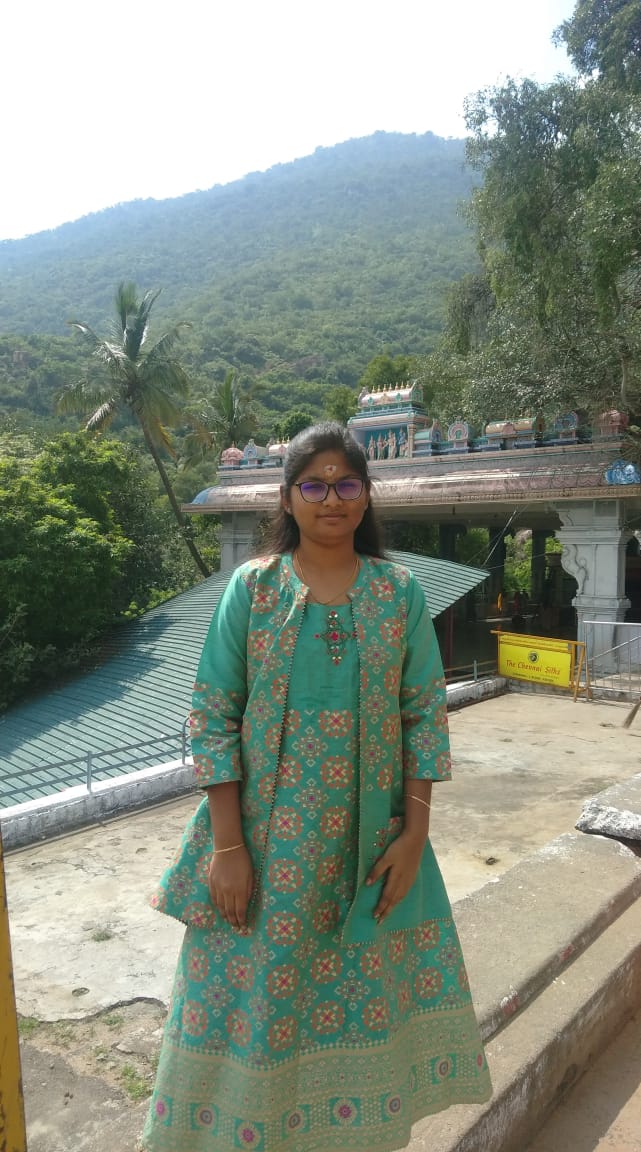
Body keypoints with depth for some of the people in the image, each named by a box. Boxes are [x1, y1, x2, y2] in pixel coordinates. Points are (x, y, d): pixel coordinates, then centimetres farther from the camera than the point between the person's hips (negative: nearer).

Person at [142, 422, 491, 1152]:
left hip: (372, 840, 2)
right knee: (254, 989, 11)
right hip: (269, 838, -1)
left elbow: (425, 715, 0)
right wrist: (227, 845, -10)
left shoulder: (400, 592, -3)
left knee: (366, 987, 16)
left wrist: (414, 833, -5)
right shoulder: (251, 587, -7)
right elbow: (212, 717, -7)